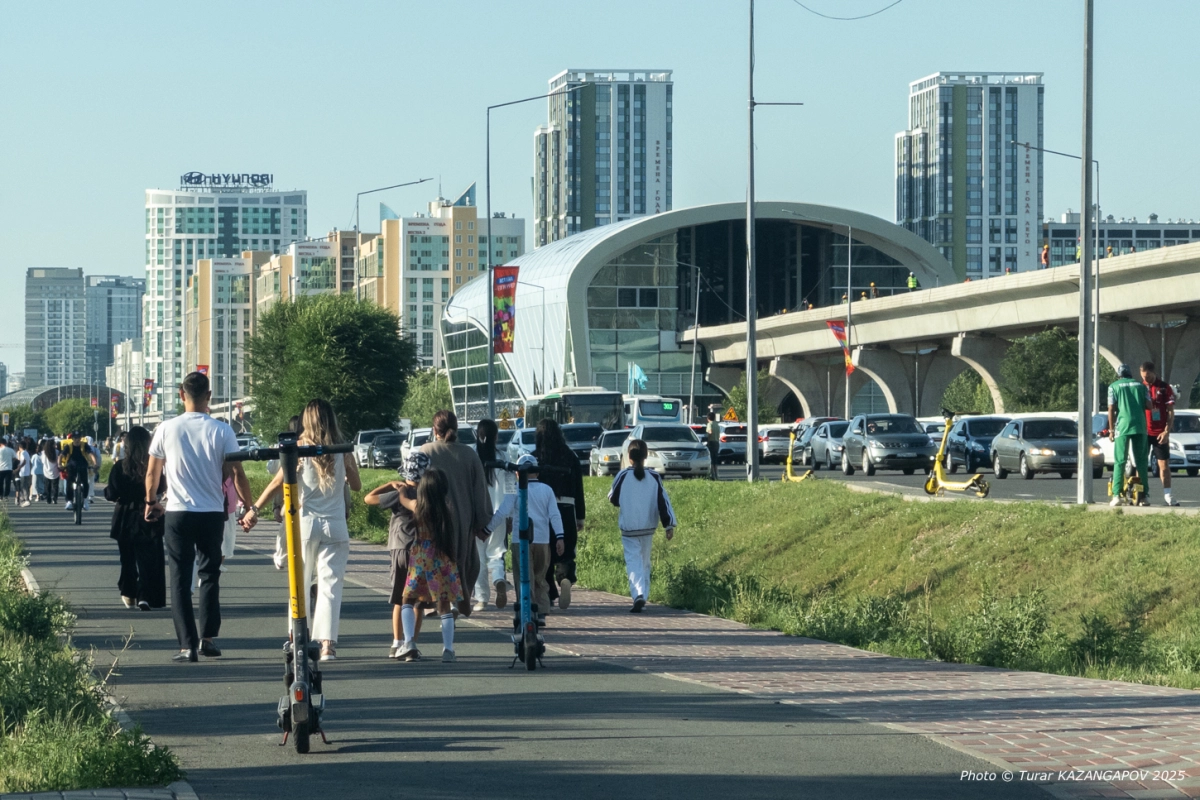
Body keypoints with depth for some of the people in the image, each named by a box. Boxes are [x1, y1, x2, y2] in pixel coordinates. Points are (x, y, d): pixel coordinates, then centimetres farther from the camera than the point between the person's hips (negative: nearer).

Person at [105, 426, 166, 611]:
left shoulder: (120, 467, -11)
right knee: (149, 558, 2)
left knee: (128, 558, 18)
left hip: (127, 519, 1)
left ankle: (129, 595, 27)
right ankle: (145, 596, -12)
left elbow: (111, 495, -10)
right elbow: (162, 489, -2)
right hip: (150, 519, -1)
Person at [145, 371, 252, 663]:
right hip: (212, 515, 0)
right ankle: (208, 637, 10)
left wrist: (151, 502, 25)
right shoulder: (222, 432, -6)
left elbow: (152, 472, 8)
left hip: (177, 513, 0)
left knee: (180, 579, 4)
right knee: (210, 575, 16)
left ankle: (187, 645, -2)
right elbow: (237, 474, -5)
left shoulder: (167, 429, -3)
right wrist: (249, 506, 10)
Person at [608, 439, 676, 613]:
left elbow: (613, 499, 2)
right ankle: (643, 595, 22)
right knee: (645, 562, 18)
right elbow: (663, 502, -5)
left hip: (629, 528, -3)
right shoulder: (654, 477, -3)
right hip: (648, 527, 3)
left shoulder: (623, 476, -9)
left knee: (633, 561, -5)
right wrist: (669, 525, -4)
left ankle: (638, 594, -26)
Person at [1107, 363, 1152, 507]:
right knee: (1141, 461, 8)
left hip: (1122, 426, -2)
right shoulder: (1140, 386, 13)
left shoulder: (1114, 386, 5)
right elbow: (1148, 406, 6)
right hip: (1140, 427, 2)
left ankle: (1117, 495, -9)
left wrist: (1111, 429, 4)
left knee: (1119, 461, -1)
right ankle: (1143, 496, 6)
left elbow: (1111, 409, -1)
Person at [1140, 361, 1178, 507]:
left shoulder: (1164, 388, 1)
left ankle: (1167, 496, 1)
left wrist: (1167, 431, -10)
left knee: (1164, 464, -1)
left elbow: (1171, 412, -1)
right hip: (1143, 432, 2)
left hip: (1160, 433, -2)